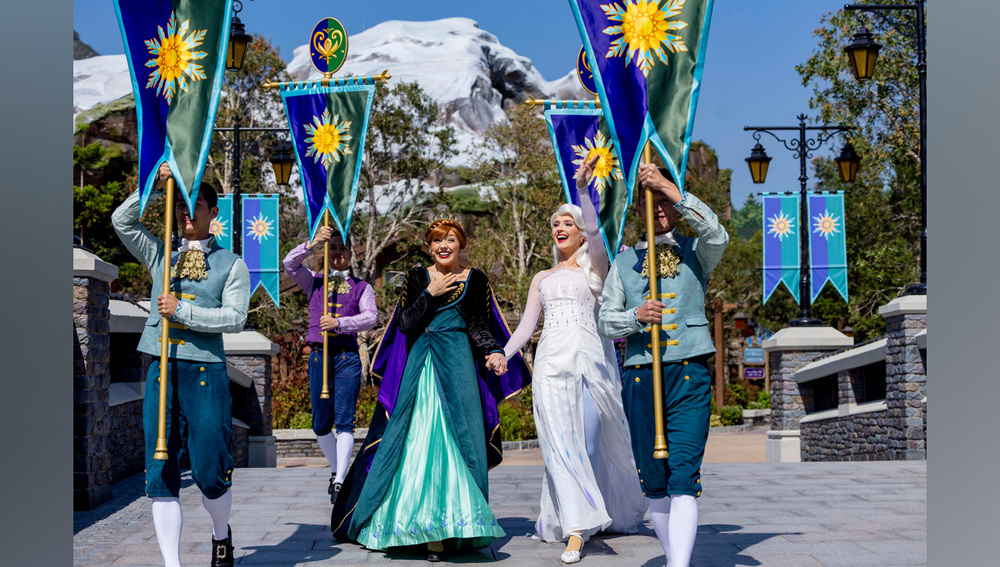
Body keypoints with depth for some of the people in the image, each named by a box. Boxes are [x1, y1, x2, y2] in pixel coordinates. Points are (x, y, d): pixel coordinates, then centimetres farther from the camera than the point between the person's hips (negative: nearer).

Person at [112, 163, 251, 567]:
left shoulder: (231, 264, 7)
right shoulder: (161, 256, 16)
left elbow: (235, 317, -4)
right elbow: (121, 220, 7)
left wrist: (182, 310, -11)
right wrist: (155, 184, 0)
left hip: (205, 371, -3)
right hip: (162, 369, 3)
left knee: (209, 470, -1)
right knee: (160, 472, 0)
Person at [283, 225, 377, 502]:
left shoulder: (362, 287, 12)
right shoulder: (314, 282, 15)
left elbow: (370, 317, -4)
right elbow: (290, 264, -2)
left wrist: (339, 323, -19)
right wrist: (312, 244, -16)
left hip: (348, 356, -2)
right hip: (319, 354, 2)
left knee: (344, 420, -11)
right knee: (320, 423, 6)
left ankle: (339, 481, -13)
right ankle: (336, 469, 27)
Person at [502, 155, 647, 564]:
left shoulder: (594, 266, 10)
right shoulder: (542, 279, 22)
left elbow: (594, 229, -10)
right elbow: (525, 326, 19)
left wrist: (582, 188, -22)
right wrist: (501, 356, 5)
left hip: (589, 357, -2)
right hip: (551, 361, 3)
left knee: (596, 440, 2)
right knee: (560, 444, -10)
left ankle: (620, 514, 22)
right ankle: (574, 532, -17)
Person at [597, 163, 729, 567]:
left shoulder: (695, 253, 10)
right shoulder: (625, 261, 15)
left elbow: (716, 235, -14)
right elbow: (604, 321, 10)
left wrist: (669, 187, -18)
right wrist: (636, 317, -13)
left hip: (690, 374, -2)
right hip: (640, 376, 3)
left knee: (684, 476, -14)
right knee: (653, 479, 8)